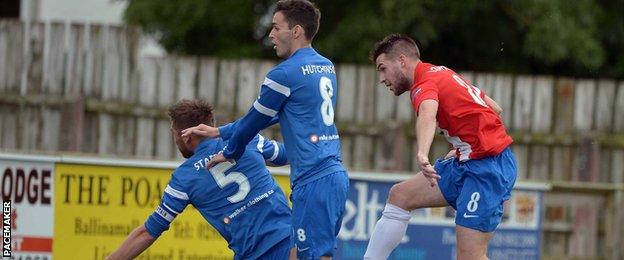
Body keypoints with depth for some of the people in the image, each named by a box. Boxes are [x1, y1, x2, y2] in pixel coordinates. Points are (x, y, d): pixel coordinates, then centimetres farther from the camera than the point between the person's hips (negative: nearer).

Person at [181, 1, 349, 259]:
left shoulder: (285, 73, -9)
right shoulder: (326, 67, 18)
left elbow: (254, 121, 3)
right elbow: (271, 116, 25)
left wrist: (229, 153, 22)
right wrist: (219, 132, 28)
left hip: (314, 181, -9)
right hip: (336, 174, 9)